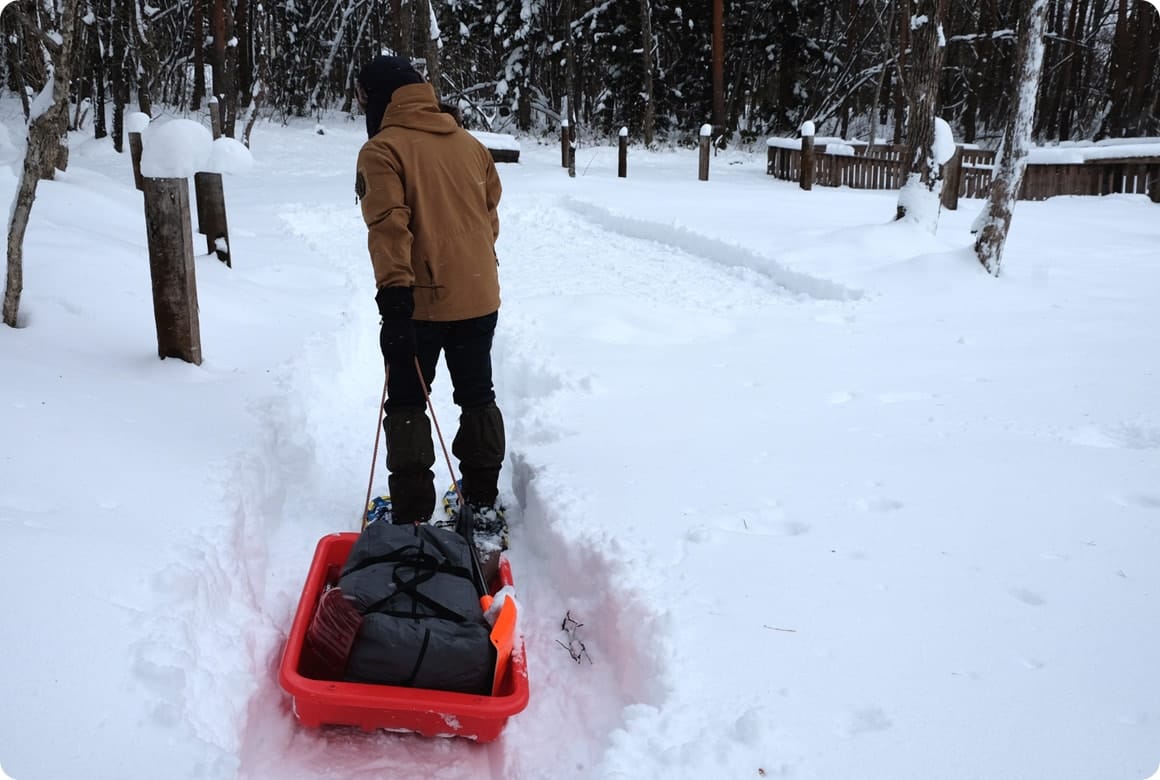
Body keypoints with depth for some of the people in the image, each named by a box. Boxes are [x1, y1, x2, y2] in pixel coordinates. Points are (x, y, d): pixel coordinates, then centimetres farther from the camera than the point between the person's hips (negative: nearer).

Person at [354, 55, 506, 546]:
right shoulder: (471, 144, 10)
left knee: (406, 402, 8)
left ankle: (412, 515, 9)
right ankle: (484, 505, 22)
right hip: (480, 298, 5)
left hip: (419, 302, -5)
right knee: (478, 396, 16)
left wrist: (393, 289, -20)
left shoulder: (383, 149, -8)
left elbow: (388, 224, -19)